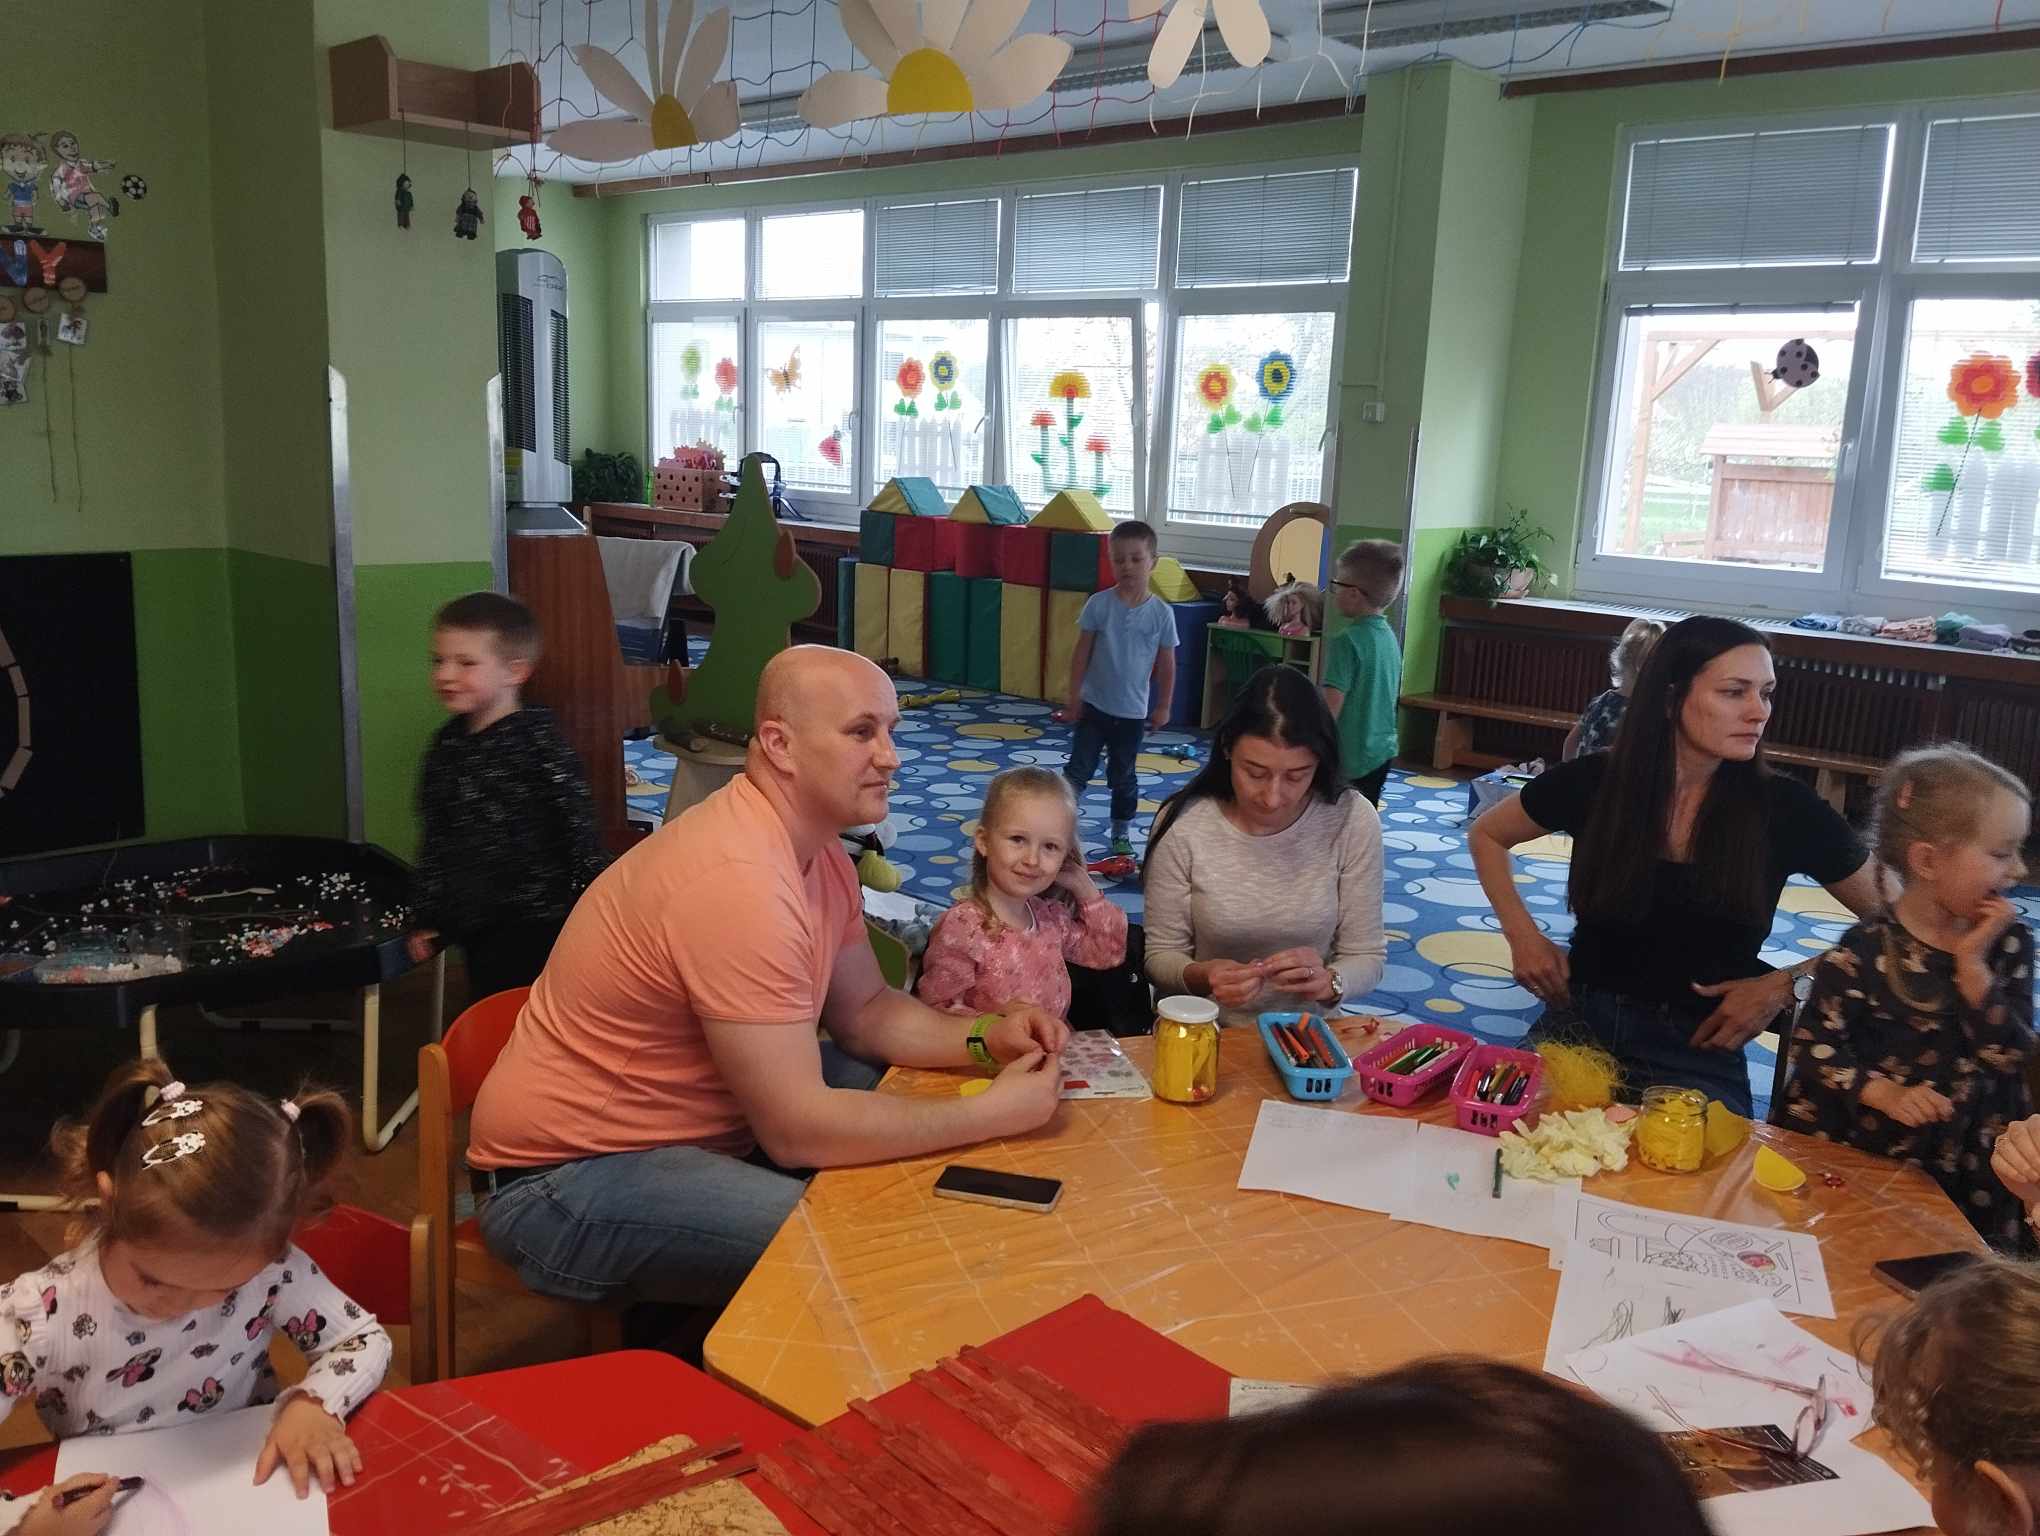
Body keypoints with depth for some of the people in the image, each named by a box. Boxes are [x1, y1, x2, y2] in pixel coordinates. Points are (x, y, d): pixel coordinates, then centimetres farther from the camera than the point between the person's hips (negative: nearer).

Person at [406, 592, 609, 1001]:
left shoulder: (537, 738, -12)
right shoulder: (448, 744, 10)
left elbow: (578, 822, -12)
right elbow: (434, 838, 16)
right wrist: (427, 917, 17)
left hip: (535, 925, -7)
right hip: (477, 928, 7)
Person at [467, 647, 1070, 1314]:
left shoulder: (819, 851, 2)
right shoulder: (740, 881, -29)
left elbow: (865, 1011, 10)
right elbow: (799, 1133, -29)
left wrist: (986, 1038, -8)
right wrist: (992, 1114, -21)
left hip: (694, 1124, 10)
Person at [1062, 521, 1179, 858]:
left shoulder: (1162, 613, -7)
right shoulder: (1099, 604, -8)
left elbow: (1166, 664, 1)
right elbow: (1082, 653, -3)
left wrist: (1163, 707, 2)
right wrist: (1073, 697, -4)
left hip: (1132, 712, 1)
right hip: (1093, 704, -1)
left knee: (1123, 776, 14)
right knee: (1078, 770, 2)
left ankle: (1121, 834, 28)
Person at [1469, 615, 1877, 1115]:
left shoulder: (1784, 809, -6)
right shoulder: (1594, 782, -3)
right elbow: (1487, 836, 15)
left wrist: (1787, 984, -7)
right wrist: (1523, 935, 2)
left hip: (1698, 1049, 0)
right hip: (1579, 1024, 1)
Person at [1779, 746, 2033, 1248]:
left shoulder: (2008, 943, -1)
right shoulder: (1868, 950, -14)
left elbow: (2011, 1055, -7)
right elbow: (1814, 1043, -11)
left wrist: (1972, 964, -17)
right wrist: (1884, 1094, -25)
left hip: (1969, 1171, 4)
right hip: (1853, 1149, -4)